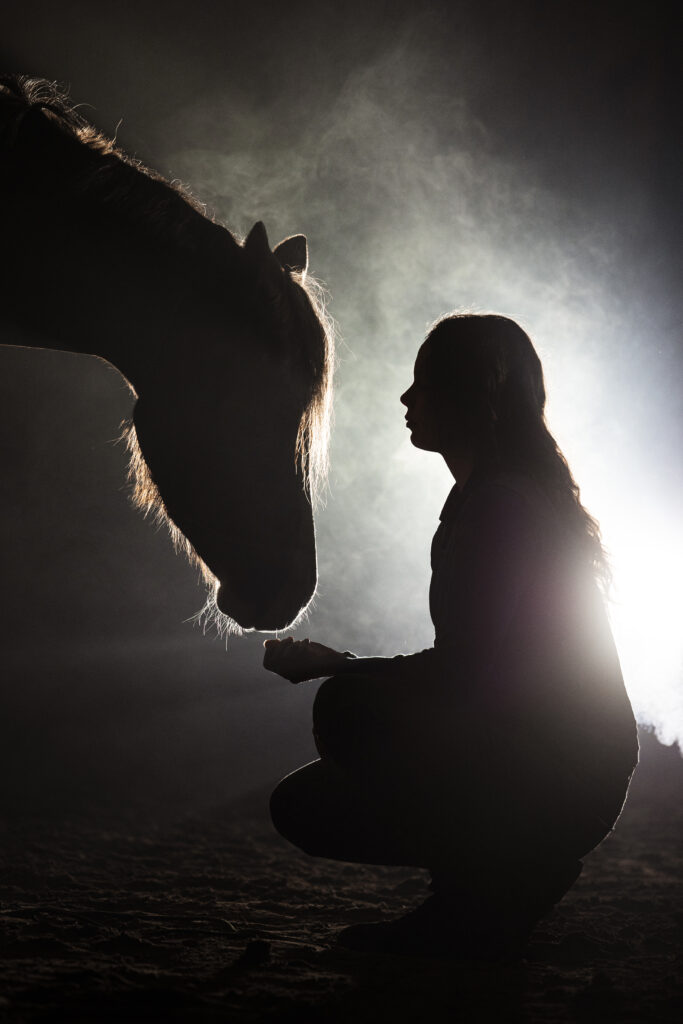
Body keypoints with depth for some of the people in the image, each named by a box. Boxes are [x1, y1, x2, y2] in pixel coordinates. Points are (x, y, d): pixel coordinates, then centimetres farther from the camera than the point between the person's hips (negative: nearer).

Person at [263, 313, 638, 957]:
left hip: (562, 778, -10)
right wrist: (337, 665, 8)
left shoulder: (504, 504, -19)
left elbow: (459, 671, -24)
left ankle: (478, 905, -12)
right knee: (302, 807, 9)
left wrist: (331, 666, -12)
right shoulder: (482, 499, 13)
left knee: (349, 709, -27)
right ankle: (517, 872, 10)